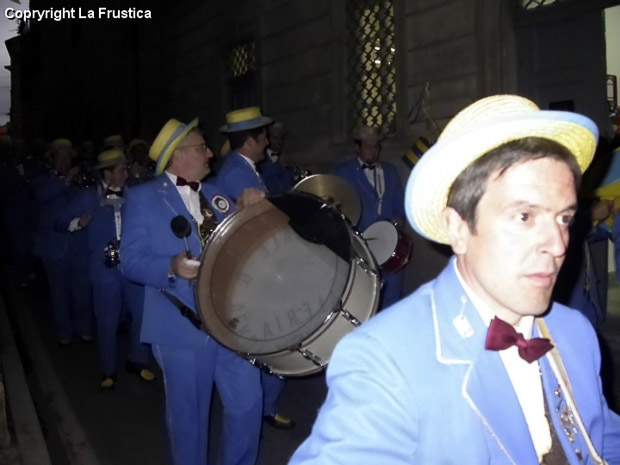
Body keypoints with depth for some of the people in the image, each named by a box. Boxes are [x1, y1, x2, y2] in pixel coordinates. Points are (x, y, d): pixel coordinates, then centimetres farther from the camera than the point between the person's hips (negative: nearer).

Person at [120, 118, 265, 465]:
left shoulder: (218, 196, 15)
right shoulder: (143, 197, -1)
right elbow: (131, 261, -7)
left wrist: (247, 211, -4)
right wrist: (171, 267, -26)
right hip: (183, 326, -4)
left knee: (248, 403, 7)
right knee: (188, 414, 9)